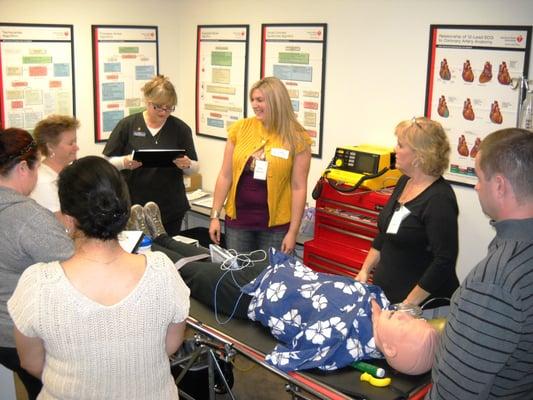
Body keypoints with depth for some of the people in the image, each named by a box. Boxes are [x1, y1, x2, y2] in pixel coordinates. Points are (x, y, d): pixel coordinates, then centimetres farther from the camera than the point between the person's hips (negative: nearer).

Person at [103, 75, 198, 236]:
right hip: (133, 207, -1)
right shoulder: (127, 125, -2)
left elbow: (194, 167, 6)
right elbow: (106, 162, 0)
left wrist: (186, 165, -16)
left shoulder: (181, 128, 2)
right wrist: (125, 162, -20)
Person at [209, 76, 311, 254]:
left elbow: (299, 187, -6)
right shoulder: (240, 128, -1)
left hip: (275, 224, -2)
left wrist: (293, 231, -8)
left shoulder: (296, 139, -8)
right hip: (238, 219, 2)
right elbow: (225, 176, 3)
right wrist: (215, 215, 2)